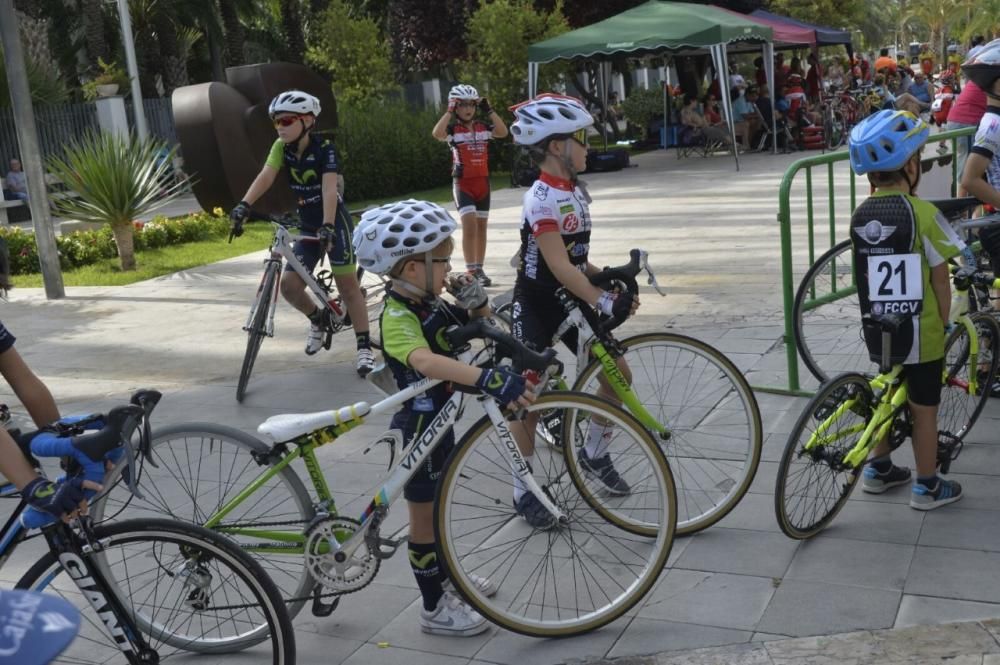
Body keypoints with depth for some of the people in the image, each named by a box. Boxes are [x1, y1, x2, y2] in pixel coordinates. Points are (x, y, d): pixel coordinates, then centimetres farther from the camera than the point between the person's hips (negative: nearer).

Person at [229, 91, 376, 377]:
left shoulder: (324, 148, -18)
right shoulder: (281, 147, -4)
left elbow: (329, 189, -29)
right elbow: (265, 176, -19)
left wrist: (327, 226, -44)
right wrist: (243, 206, -35)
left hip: (334, 222, -5)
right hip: (307, 226, 5)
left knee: (347, 283, -10)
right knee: (289, 283, -6)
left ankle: (365, 348, -4)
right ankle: (318, 317, 23)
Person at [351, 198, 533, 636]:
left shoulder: (429, 303, 1)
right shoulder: (397, 317, -27)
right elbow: (424, 360, -46)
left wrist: (474, 298, -11)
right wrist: (489, 379, -57)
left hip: (439, 418, 9)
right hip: (418, 426, -9)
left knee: (436, 505, 24)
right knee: (424, 515, 4)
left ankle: (445, 576, 42)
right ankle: (435, 608, 17)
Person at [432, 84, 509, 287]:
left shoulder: (482, 127, 5)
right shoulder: (453, 129, -6)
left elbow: (503, 132, -11)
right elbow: (437, 134, -27)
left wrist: (488, 110, -12)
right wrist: (449, 111, -21)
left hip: (483, 181, 5)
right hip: (463, 183, -5)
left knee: (481, 227, 10)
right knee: (470, 226, -14)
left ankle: (479, 269, 19)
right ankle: (471, 272, -10)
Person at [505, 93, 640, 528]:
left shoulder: (575, 193, 6)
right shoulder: (542, 199, -21)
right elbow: (558, 265, -28)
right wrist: (603, 301, -32)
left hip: (570, 302, 8)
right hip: (536, 305, -8)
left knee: (618, 370, 4)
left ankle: (595, 455, 25)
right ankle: (524, 491, 13)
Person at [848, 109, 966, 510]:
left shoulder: (859, 216, -2)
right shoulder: (923, 214, -17)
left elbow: (865, 274, 3)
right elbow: (940, 279, -10)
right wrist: (944, 322, 1)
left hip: (877, 329, 5)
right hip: (919, 332, -5)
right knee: (924, 408, 9)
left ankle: (878, 469, 34)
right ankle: (927, 487, 21)